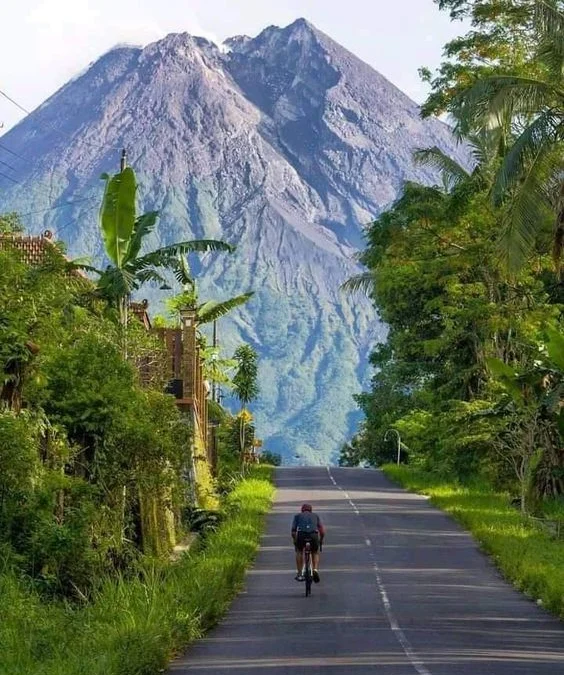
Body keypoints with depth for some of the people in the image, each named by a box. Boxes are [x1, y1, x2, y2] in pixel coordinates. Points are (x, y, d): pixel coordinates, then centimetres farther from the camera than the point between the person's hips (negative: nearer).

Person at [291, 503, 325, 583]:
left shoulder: (297, 516, 28)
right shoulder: (315, 516, 31)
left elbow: (293, 532, 18)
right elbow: (322, 531, 19)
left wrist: (295, 540, 34)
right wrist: (321, 540, 34)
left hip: (301, 534, 0)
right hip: (314, 534, 1)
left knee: (299, 551, 28)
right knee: (315, 553, 26)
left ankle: (299, 574, 24)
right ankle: (315, 570, 3)